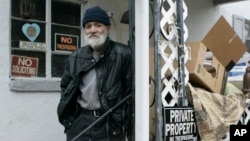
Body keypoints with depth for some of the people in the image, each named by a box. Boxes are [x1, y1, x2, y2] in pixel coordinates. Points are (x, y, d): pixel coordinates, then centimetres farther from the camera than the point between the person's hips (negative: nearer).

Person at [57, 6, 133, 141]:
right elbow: (65, 86, 17)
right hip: (80, 122, 4)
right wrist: (67, 118, 8)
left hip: (110, 122, -4)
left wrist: (126, 125, -6)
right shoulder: (75, 57, 5)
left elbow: (130, 91, -6)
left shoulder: (122, 54, -8)